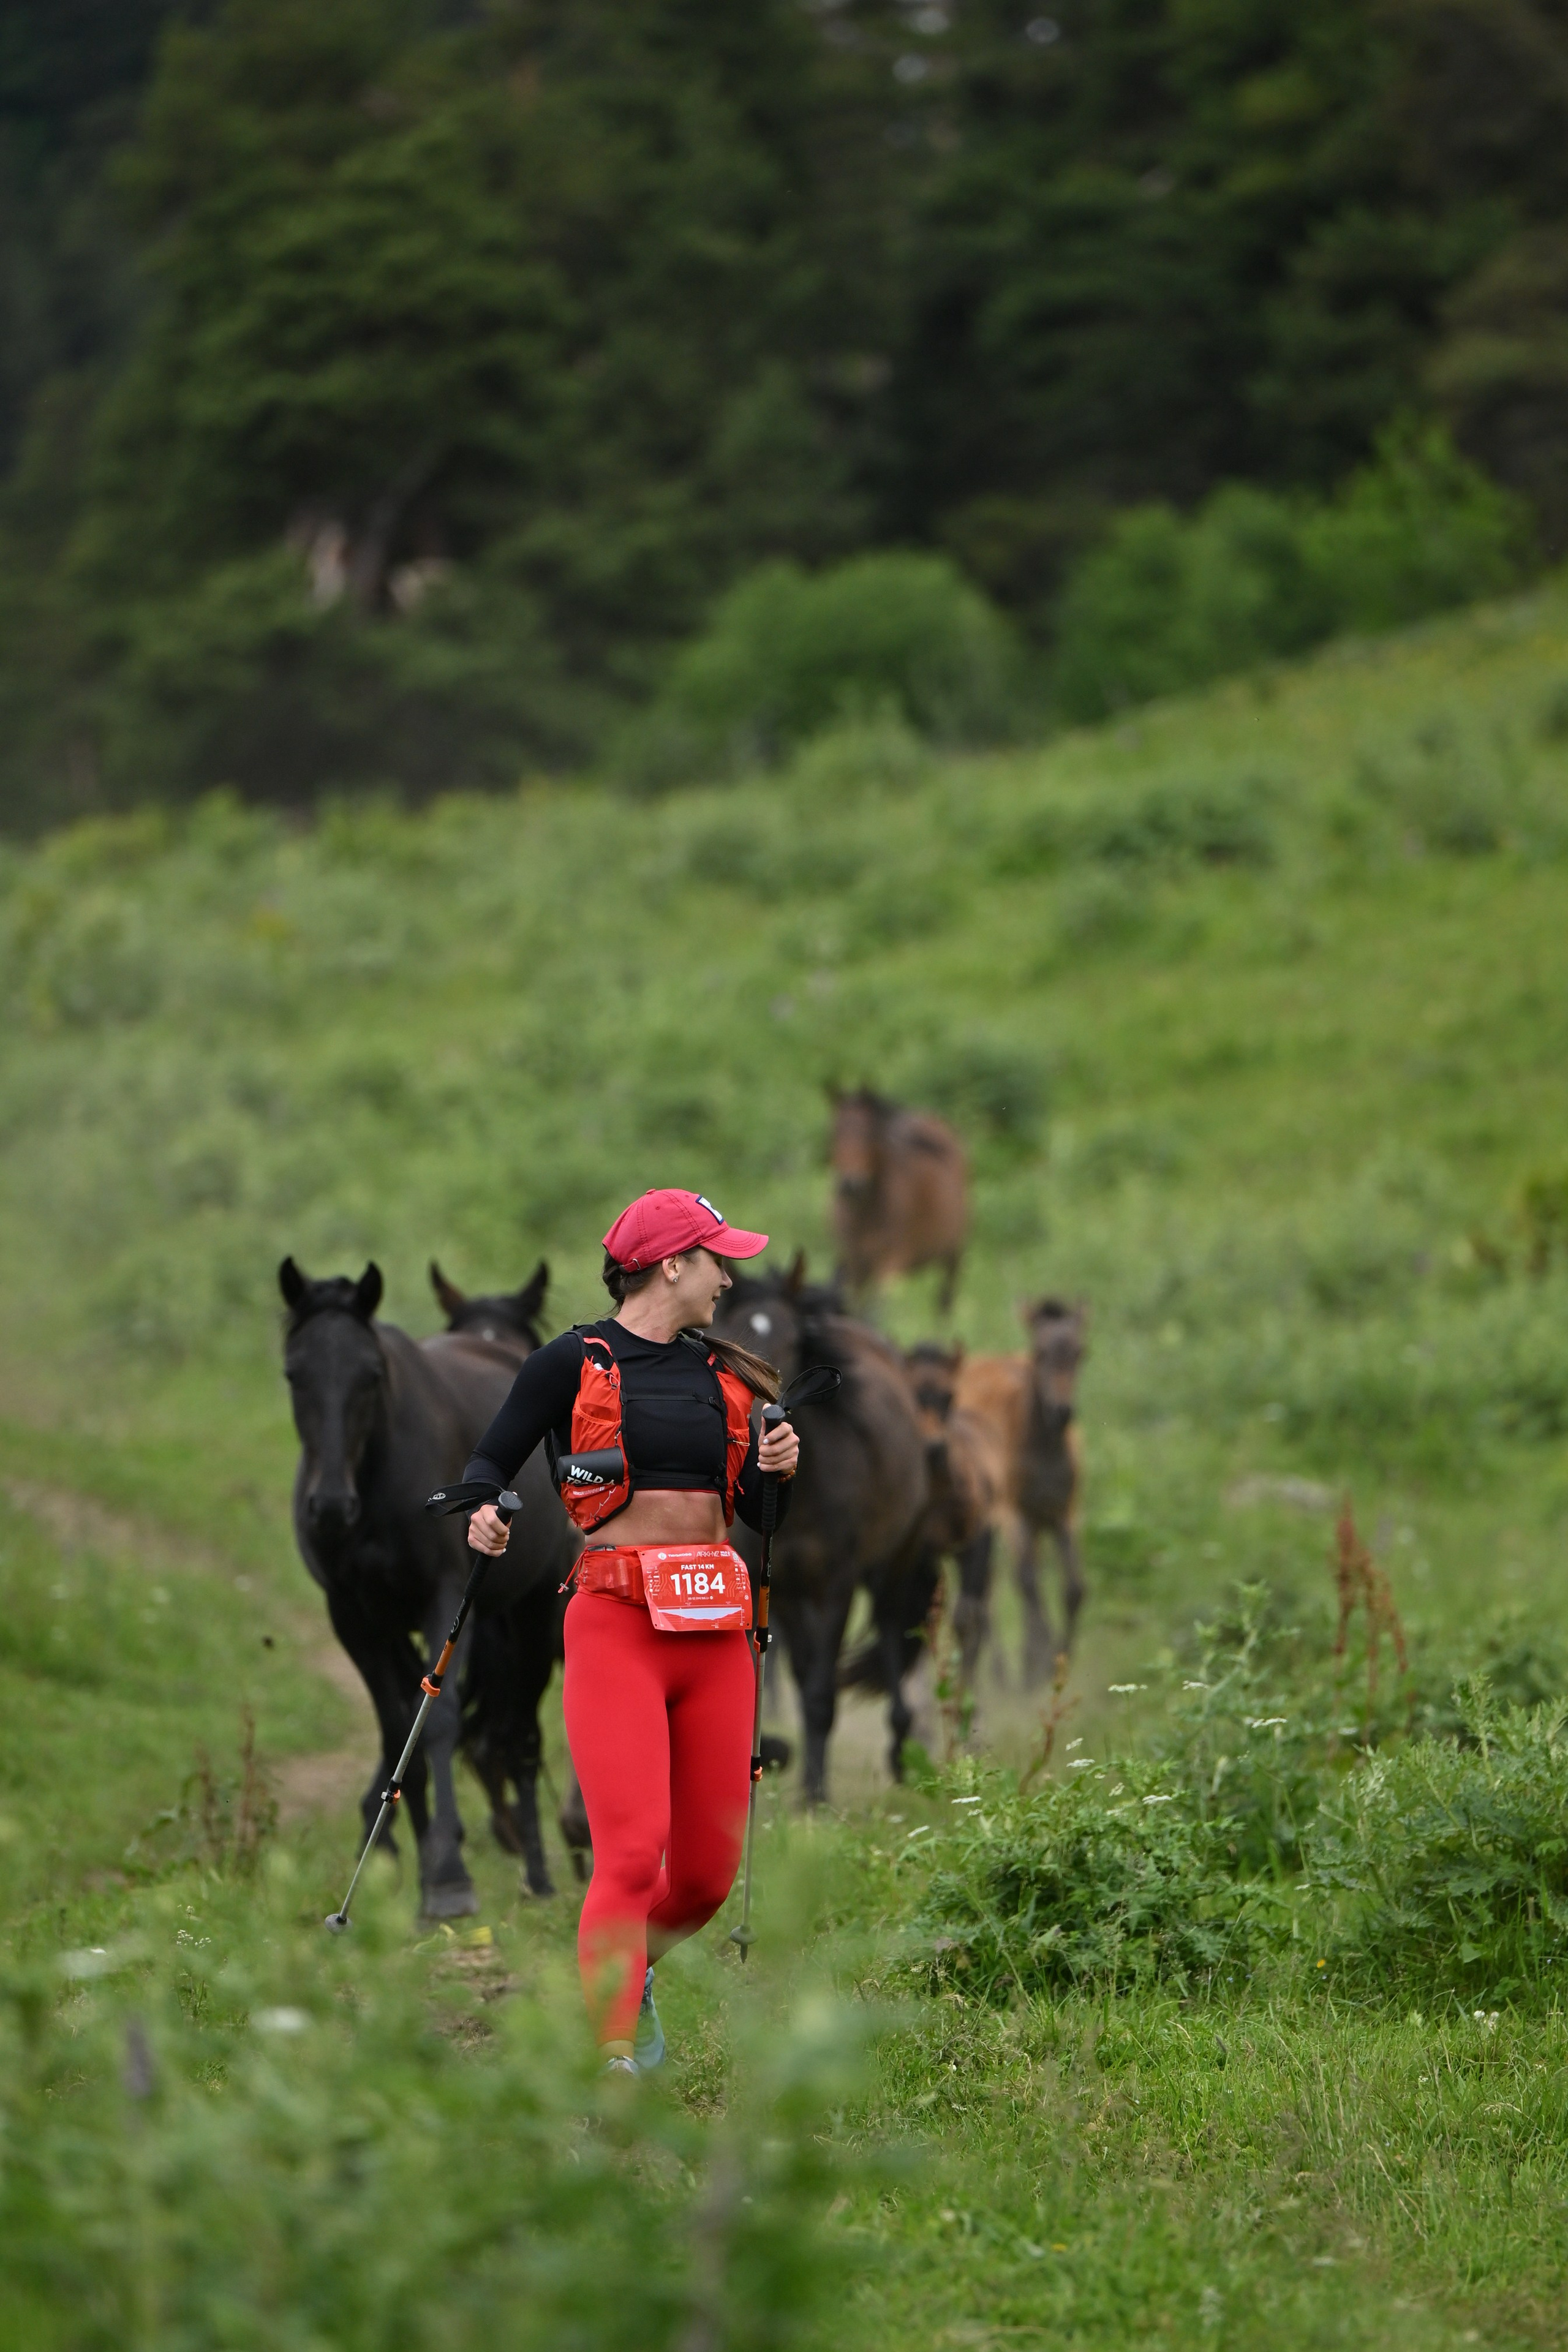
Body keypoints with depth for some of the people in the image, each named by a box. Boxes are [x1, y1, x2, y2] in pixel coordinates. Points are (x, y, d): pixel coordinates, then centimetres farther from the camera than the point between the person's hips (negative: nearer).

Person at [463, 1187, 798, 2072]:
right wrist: (484, 1518, -17)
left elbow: (759, 1512, 21)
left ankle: (628, 1974, 36)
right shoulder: (575, 1364, 1)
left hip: (716, 1631, 6)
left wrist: (777, 1470, -1)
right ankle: (613, 2067, -17)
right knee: (632, 1854, -19)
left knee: (709, 1874, 5)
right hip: (617, 1623, -6)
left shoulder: (722, 1373, 17)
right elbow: (491, 1462, 5)